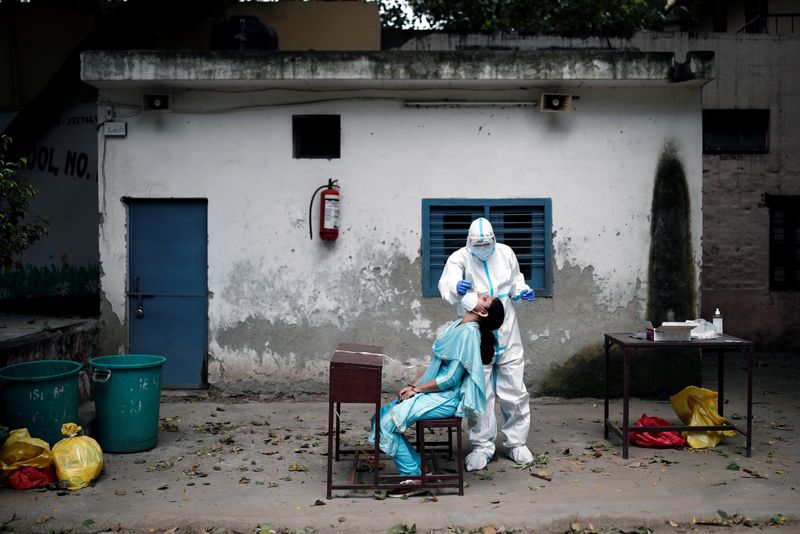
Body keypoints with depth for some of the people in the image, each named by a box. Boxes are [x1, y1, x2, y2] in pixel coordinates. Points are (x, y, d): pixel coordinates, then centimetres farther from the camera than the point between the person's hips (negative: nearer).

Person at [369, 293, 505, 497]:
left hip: (446, 400, -9)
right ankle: (418, 467, 7)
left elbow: (451, 379, -19)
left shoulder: (469, 332, -17)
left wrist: (416, 389, -11)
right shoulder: (457, 325, 11)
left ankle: (413, 477, -6)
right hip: (433, 393, 9)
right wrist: (413, 385, 5)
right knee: (383, 414, 2)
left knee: (389, 422, -18)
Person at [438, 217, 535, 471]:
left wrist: (523, 291, -1)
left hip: (507, 331, 3)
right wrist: (456, 288, -50)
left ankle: (516, 442, 25)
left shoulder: (506, 253, 3)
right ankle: (482, 446, 17)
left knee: (514, 390, 8)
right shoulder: (460, 258, -8)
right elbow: (446, 283, -27)